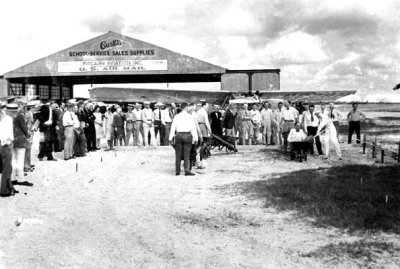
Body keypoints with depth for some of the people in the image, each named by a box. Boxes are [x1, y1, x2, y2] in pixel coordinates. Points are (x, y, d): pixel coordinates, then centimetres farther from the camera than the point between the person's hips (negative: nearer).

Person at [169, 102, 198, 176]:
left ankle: (177, 171, 11)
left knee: (178, 154, 8)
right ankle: (187, 170, -5)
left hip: (178, 135, 2)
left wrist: (170, 138, 3)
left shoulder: (177, 117, 4)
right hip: (187, 135, -2)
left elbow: (173, 127, 2)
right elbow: (193, 128, -4)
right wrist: (195, 138, -2)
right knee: (186, 154, 1)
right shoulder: (190, 117, -1)